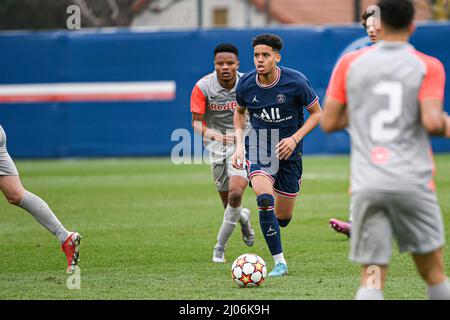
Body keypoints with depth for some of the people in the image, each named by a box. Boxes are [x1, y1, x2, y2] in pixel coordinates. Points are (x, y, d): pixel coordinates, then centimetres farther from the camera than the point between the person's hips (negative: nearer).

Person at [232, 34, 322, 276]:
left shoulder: (296, 82, -16)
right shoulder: (246, 84, -8)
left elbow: (316, 113, -3)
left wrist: (295, 138, -16)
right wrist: (239, 145, 2)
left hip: (288, 150, 0)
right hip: (258, 147, 0)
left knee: (283, 218, 6)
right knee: (264, 199, -26)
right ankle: (279, 262, -17)